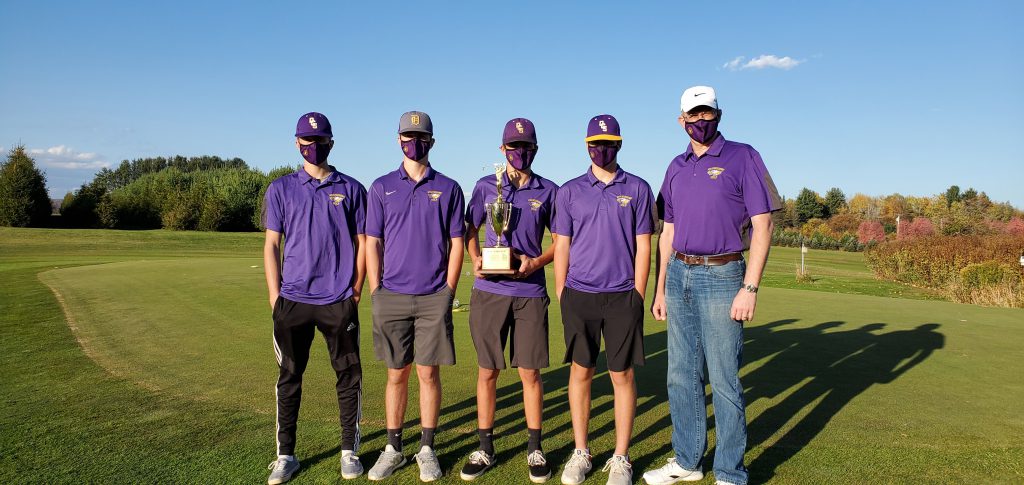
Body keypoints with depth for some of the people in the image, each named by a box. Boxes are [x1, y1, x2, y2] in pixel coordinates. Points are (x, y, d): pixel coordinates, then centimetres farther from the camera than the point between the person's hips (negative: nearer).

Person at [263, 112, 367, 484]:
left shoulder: (351, 189, 6)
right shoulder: (281, 189, 7)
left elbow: (361, 243, 7)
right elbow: (271, 245, 6)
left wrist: (355, 292, 1)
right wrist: (275, 297, 0)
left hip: (339, 302, 0)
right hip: (293, 300, 1)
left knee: (349, 376, 4)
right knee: (289, 377, 8)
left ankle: (349, 451, 18)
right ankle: (286, 455, 19)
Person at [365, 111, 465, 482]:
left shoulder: (448, 188, 5)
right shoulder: (381, 187, 7)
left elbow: (456, 243, 5)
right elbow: (372, 243, 6)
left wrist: (448, 292, -2)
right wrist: (376, 292, -1)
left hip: (434, 299, -1)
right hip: (392, 298, 1)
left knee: (428, 373, 5)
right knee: (397, 374, 9)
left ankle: (427, 450, 18)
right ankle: (393, 449, 21)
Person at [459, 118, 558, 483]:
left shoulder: (549, 191, 4)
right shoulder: (486, 186, 7)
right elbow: (470, 231, 15)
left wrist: (536, 262, -9)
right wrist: (475, 259, -4)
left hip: (530, 292, -1)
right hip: (489, 291, 1)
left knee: (530, 372, 4)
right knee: (487, 371, 7)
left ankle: (535, 449, 19)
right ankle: (485, 449, 19)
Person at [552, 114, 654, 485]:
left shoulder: (638, 189, 5)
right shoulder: (570, 191, 7)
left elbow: (643, 246, 4)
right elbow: (561, 247, 7)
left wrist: (637, 297, -1)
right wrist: (561, 297, 2)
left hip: (622, 297, -1)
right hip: (579, 295, 1)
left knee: (622, 375, 4)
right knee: (580, 372, 7)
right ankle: (580, 453, 20)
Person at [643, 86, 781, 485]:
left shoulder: (742, 157, -3)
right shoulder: (676, 168, 14)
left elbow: (762, 226, -8)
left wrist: (749, 288, -15)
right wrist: (660, 288, 12)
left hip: (721, 276, -5)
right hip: (679, 276, 6)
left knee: (724, 381, -1)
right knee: (682, 375, 11)